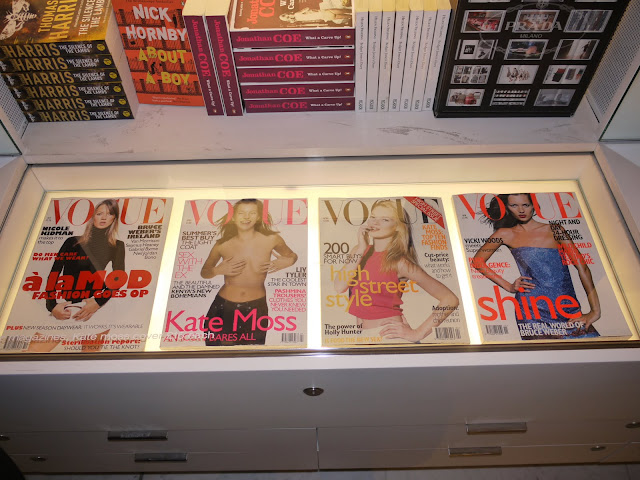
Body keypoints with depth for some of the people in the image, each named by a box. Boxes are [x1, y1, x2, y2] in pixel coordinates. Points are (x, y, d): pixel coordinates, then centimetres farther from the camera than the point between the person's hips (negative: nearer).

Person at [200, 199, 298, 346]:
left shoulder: (271, 239, -7)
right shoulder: (223, 245, -6)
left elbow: (291, 255, 10)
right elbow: (204, 272, 8)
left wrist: (288, 261, -12)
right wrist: (217, 270, -12)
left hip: (256, 307, 0)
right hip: (224, 306, 0)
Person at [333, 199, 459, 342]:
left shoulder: (398, 262, -13)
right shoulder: (359, 251, 3)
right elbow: (339, 287, -11)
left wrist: (417, 333, -15)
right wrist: (362, 249, -12)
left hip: (388, 336, -5)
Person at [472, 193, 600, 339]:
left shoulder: (554, 230, 7)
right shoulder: (505, 234, 8)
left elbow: (582, 267, 2)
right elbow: (478, 261, 8)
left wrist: (595, 310, -5)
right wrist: (508, 286, 2)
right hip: (532, 311, -1)